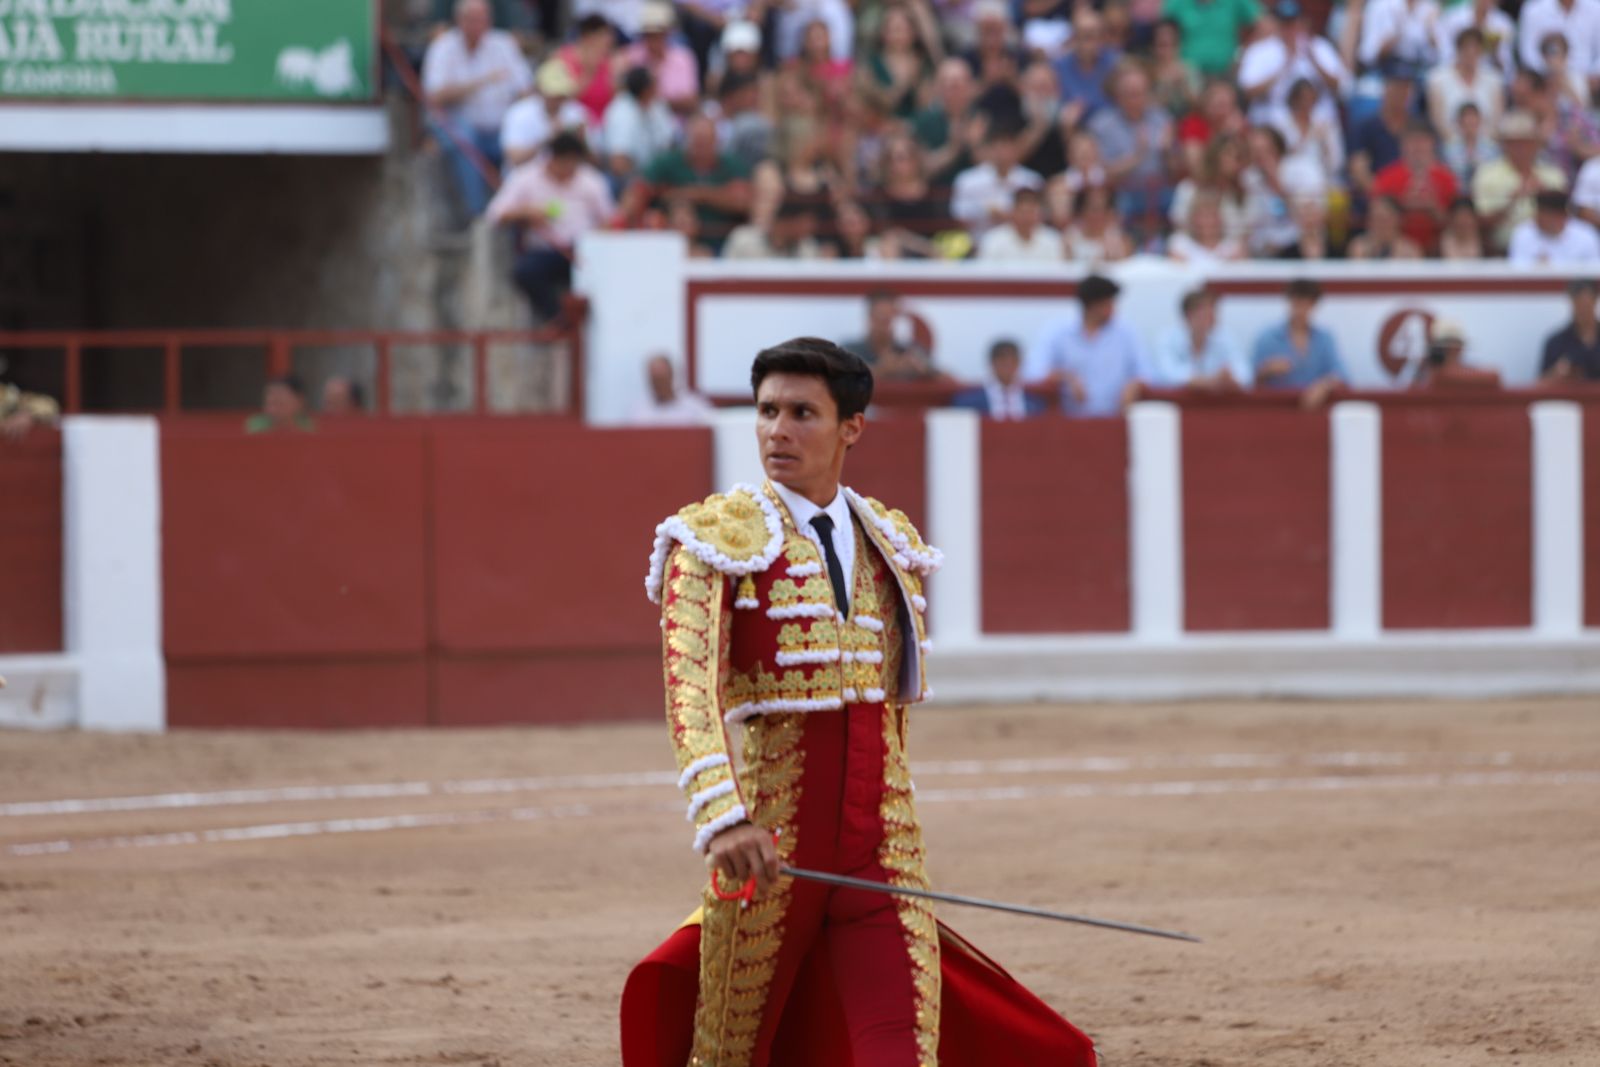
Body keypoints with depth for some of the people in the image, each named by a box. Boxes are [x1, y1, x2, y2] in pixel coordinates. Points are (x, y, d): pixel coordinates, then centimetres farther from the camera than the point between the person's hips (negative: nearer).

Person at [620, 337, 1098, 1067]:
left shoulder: (890, 545, 12)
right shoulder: (714, 539, -5)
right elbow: (689, 689, -19)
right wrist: (722, 819, -34)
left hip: (884, 851, 3)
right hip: (766, 848, -3)